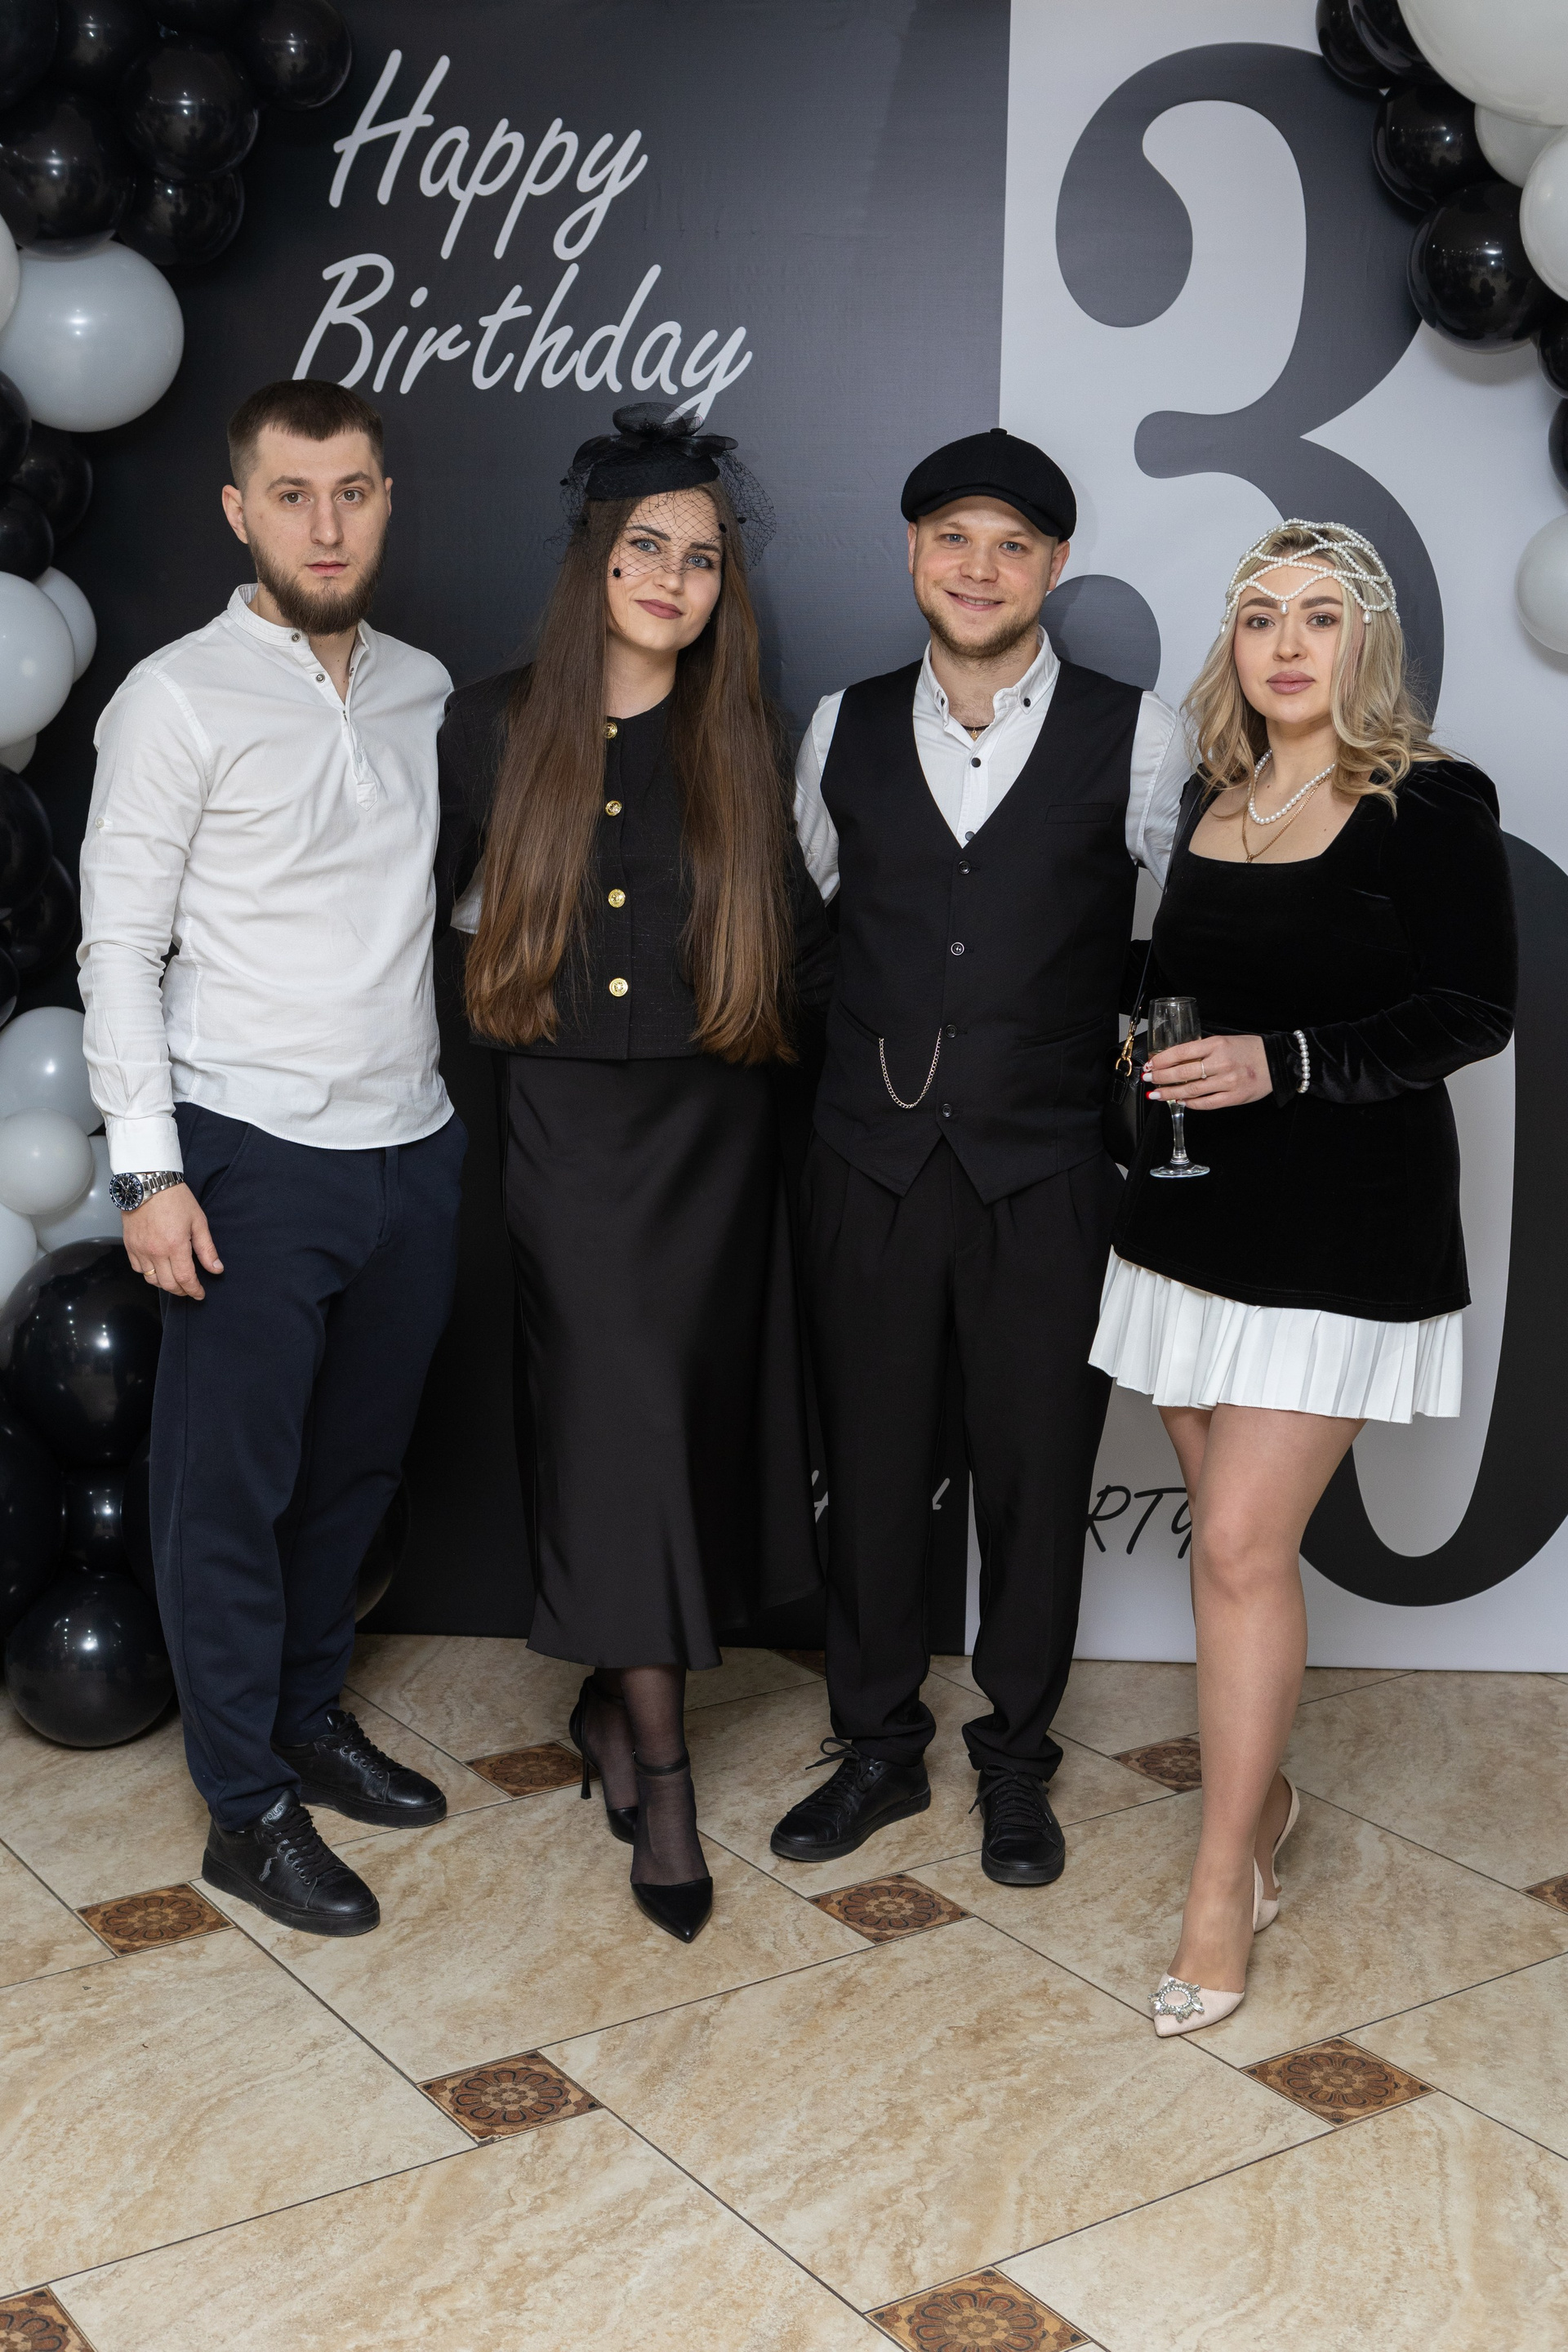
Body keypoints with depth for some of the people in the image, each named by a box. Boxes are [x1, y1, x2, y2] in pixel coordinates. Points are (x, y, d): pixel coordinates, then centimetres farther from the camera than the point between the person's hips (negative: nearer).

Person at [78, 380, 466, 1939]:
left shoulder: (424, 692, 10)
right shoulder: (180, 700, -7)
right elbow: (120, 947, -8)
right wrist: (150, 1167, -14)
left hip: (411, 1148, 6)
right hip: (253, 1155, -5)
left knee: (356, 1464, 17)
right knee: (230, 1486, 3)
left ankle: (310, 1717, 36)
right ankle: (247, 1809, 16)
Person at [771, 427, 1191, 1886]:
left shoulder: (1134, 738, -1)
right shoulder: (845, 729, 7)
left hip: (1047, 1174, -2)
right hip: (869, 1163, 2)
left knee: (1036, 1478, 9)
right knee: (870, 1465, 10)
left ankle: (1016, 1756, 28)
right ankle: (878, 1747, 29)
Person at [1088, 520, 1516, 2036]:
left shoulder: (1433, 803, -7)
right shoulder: (1211, 797, 11)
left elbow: (1474, 1012, -11)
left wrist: (1281, 1061, -21)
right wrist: (1159, 1060, 2)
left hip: (1341, 1221, -6)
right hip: (1194, 1206, 6)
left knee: (1241, 1545, -8)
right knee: (1229, 1529, 12)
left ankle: (1224, 1883, 4)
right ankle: (1260, 1795, 31)